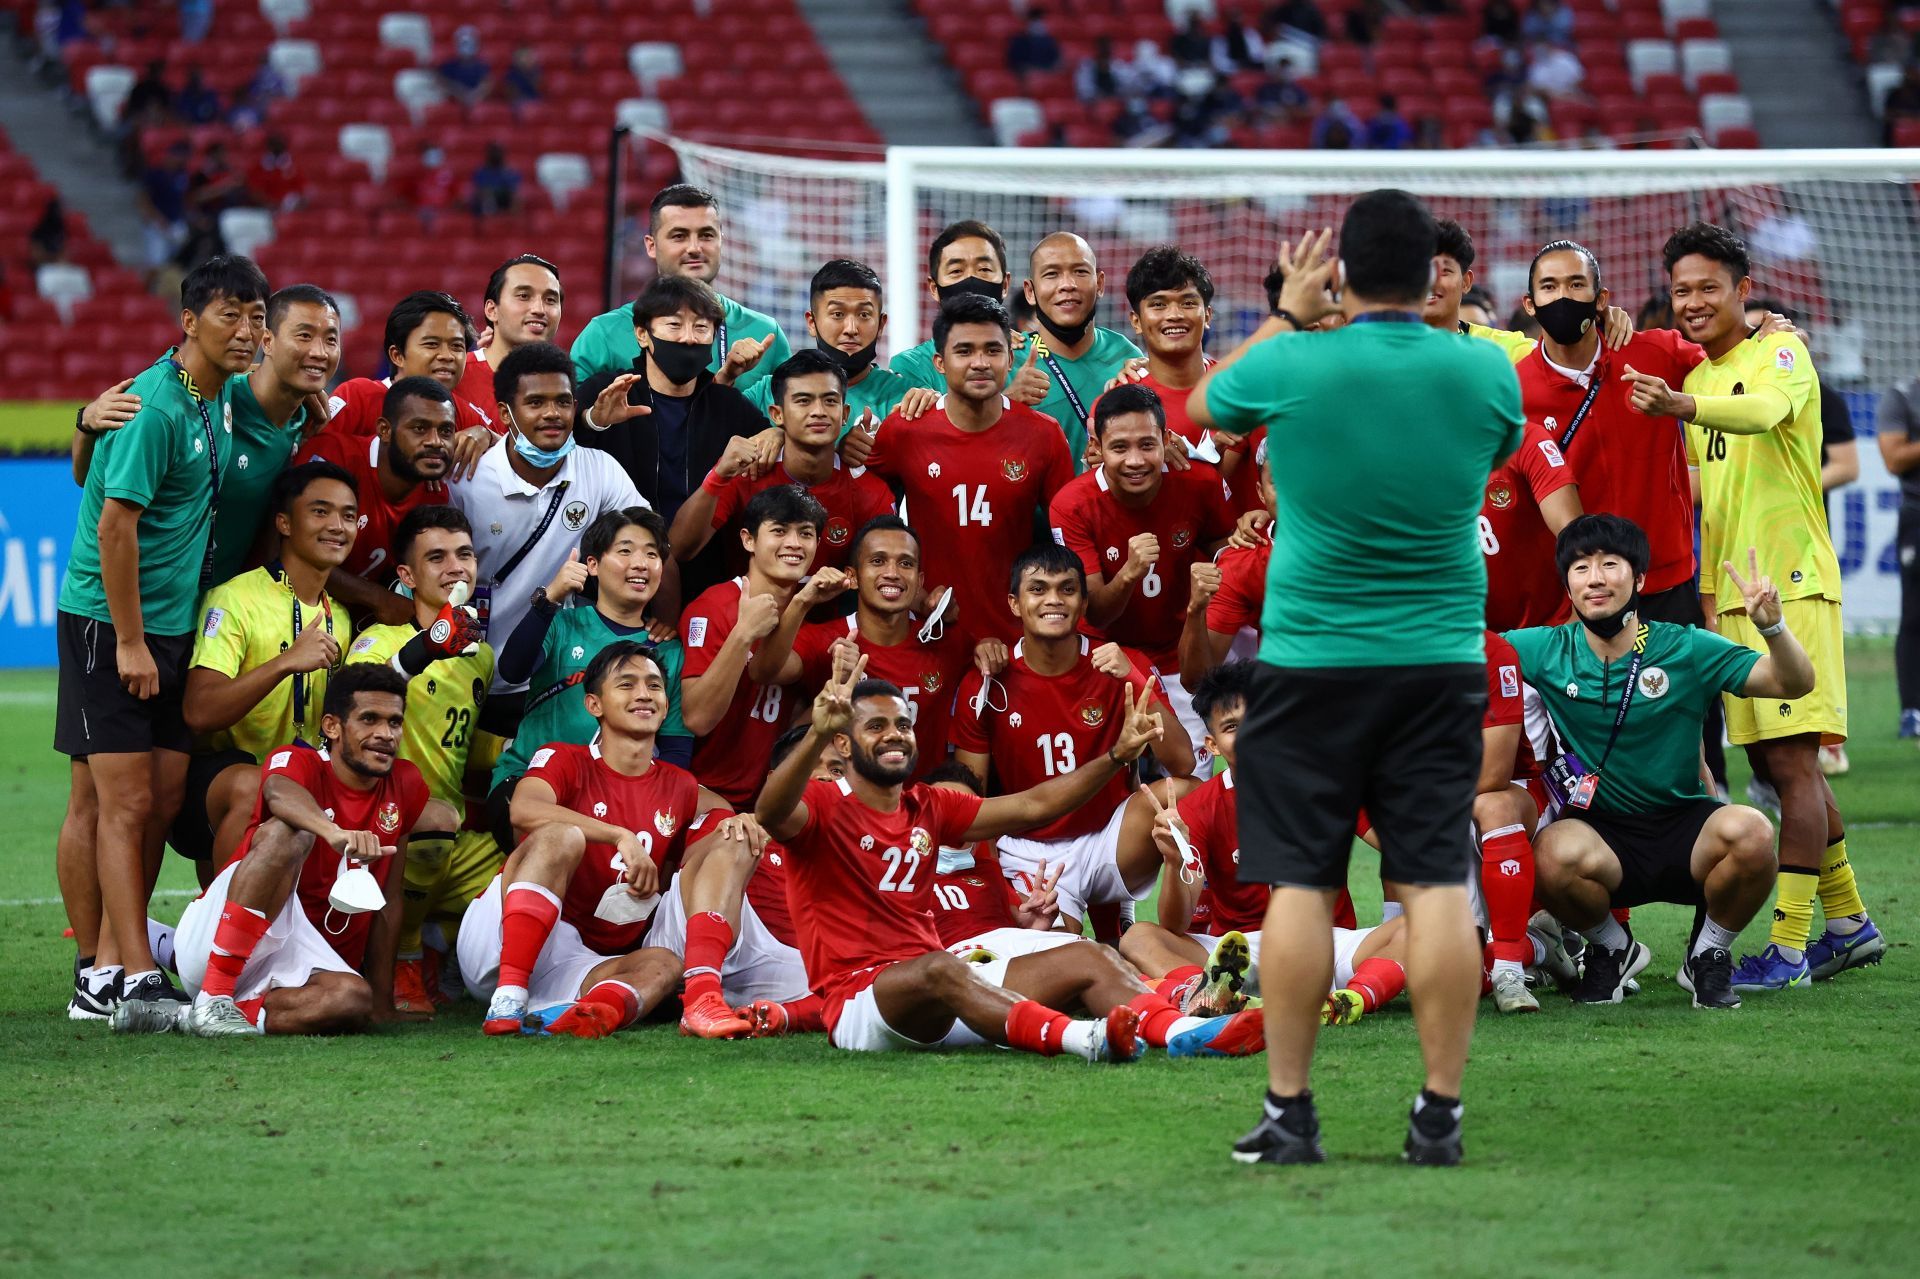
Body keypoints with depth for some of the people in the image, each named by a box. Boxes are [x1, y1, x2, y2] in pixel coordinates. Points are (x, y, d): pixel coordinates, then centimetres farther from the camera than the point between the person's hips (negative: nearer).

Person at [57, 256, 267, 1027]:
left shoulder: (224, 396, 8)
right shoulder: (156, 406, -18)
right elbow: (116, 522, -19)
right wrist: (130, 640, -18)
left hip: (174, 625, 8)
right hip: (108, 622, -8)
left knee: (159, 800, 5)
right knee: (120, 800, -9)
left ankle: (106, 968, 11)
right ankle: (134, 978, -11)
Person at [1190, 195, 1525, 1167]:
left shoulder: (1291, 367, -10)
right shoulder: (1487, 373, -4)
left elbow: (1203, 405, 12)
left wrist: (1288, 315, 21)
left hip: (1311, 663, -2)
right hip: (1441, 663, 2)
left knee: (1300, 885, 2)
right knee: (1436, 884, 1)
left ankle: (1289, 1112, 4)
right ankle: (1440, 1114, 1)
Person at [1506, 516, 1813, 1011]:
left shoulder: (1685, 649, -4)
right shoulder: (1545, 650, 0)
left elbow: (1794, 683, -8)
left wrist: (1772, 625, -27)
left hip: (1682, 828, 0)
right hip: (1598, 834, 0)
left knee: (1750, 834, -33)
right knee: (1555, 855, -36)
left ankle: (1708, 956, 0)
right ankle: (1612, 948, 2)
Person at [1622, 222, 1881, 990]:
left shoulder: (1781, 353, -8)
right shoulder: (1698, 380, 17)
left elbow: (1764, 410, -32)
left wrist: (1679, 406, -49)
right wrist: (1708, 594, 17)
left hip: (1791, 586, -8)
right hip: (1733, 597, 8)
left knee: (1792, 761, -11)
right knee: (1771, 764, 11)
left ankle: (1788, 947, -13)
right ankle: (1847, 921, 22)